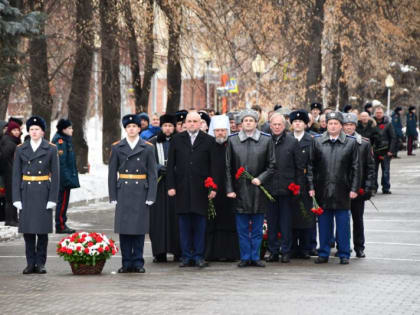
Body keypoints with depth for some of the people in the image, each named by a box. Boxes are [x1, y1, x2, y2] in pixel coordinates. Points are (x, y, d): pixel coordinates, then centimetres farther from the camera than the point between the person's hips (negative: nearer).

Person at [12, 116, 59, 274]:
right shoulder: (20, 150, 6)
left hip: (43, 193, -2)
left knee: (42, 230, -1)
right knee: (28, 230, 2)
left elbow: (55, 175, -1)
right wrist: (16, 198, -3)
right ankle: (31, 264, 9)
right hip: (26, 193, 2)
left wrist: (53, 198, -8)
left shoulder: (51, 149, 1)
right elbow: (16, 175, 4)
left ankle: (41, 263, 6)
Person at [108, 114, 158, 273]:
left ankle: (138, 262, 8)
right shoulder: (117, 147, 5)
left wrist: (151, 196, -5)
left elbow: (152, 174, 2)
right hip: (123, 192, 1)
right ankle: (126, 263, 7)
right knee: (124, 228, 1)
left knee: (139, 228, 1)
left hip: (141, 192, -1)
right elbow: (112, 173, 6)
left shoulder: (148, 148, 3)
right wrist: (113, 196, 0)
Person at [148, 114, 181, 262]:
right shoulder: (152, 143, 9)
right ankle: (160, 253, 0)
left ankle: (178, 251, 4)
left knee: (175, 216, -2)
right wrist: (158, 167, -11)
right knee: (158, 216, -2)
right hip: (158, 184, 0)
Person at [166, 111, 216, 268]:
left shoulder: (208, 140, 4)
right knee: (184, 223, 4)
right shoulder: (177, 139, 8)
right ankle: (186, 256, 10)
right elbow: (171, 164, 6)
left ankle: (199, 256, 8)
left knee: (200, 223, 1)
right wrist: (171, 186, -1)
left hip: (201, 188, -1)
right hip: (182, 188, 1)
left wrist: (213, 187, -4)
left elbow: (213, 165, 2)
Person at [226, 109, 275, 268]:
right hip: (240, 190, 0)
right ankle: (245, 257, 11)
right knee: (242, 228, 4)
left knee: (257, 228, 5)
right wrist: (230, 189, -2)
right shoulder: (232, 140, 4)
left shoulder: (266, 140, 3)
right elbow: (228, 167, 4)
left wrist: (261, 178, -10)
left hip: (258, 189, 0)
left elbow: (272, 165, 5)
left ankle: (255, 257, 13)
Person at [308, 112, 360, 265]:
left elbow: (355, 168, 3)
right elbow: (311, 166, 7)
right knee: (324, 223, 7)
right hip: (323, 190, 1)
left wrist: (354, 188, -3)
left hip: (342, 191, -1)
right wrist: (311, 187, 1)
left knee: (343, 223, 2)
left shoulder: (351, 143, 3)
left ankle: (344, 254, 11)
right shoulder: (317, 142, 6)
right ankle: (323, 253, 16)